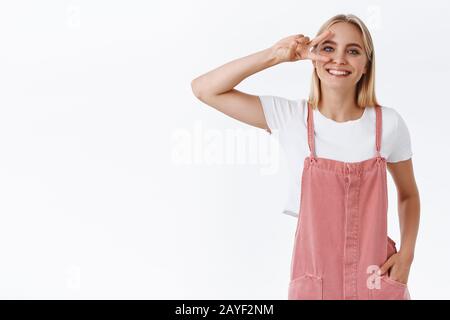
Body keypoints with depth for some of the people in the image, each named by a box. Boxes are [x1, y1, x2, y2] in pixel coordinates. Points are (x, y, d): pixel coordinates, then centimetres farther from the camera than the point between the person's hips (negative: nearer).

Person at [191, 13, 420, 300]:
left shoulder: (389, 124, -7)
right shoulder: (290, 117, -8)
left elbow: (409, 195, 9)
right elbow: (204, 89, -12)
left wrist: (406, 254, -5)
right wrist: (275, 55, -16)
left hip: (378, 280, 1)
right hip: (314, 279, 0)